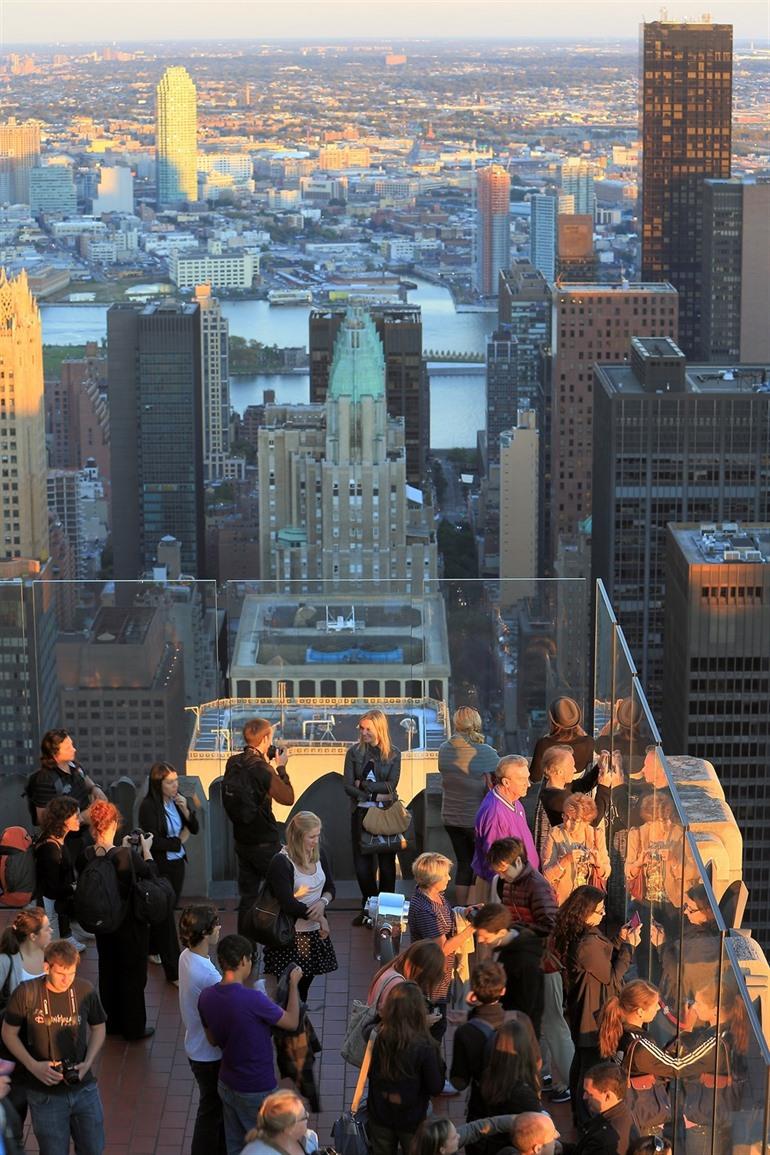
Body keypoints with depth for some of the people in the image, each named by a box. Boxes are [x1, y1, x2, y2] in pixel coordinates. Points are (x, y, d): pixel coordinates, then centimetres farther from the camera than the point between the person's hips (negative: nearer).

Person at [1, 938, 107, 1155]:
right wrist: (33, 1066, -16)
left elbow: (98, 1028, 8)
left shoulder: (85, 990, -6)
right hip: (46, 1094, -2)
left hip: (84, 1089, 3)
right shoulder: (27, 993, -14)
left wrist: (87, 1063, -7)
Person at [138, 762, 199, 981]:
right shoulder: (148, 806, -18)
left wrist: (186, 810, -13)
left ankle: (152, 949, 41)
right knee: (166, 916, -2)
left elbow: (194, 829, 5)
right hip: (159, 866, -6)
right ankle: (174, 971, 0)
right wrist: (179, 841, -8)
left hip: (177, 863, 6)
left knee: (165, 911, 18)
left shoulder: (178, 801, -1)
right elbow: (153, 841, -20)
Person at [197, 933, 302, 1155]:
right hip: (255, 1091, -6)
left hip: (226, 1085, 6)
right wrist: (293, 984, -2)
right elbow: (292, 1022, -14)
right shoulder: (253, 1000, -30)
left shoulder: (206, 997, -8)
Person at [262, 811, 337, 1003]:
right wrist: (319, 918, -14)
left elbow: (330, 888, 10)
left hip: (315, 932, 6)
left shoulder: (319, 854, 2)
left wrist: (323, 902, -13)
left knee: (306, 981, 14)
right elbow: (288, 904, -22)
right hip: (290, 936, -6)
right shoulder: (281, 863, -19)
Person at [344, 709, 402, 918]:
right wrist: (374, 795, -14)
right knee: (362, 862, 3)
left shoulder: (393, 754, 0)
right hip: (361, 813, 1)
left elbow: (391, 785, -9)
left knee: (387, 861, 3)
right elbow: (348, 786, -5)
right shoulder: (354, 752, 2)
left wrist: (363, 785, -12)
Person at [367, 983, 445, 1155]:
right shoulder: (425, 1047, -26)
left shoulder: (376, 1039, -18)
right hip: (411, 1119, -3)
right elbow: (436, 1087, -16)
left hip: (380, 1116, 3)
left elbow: (369, 1075, -2)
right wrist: (438, 1063, -3)